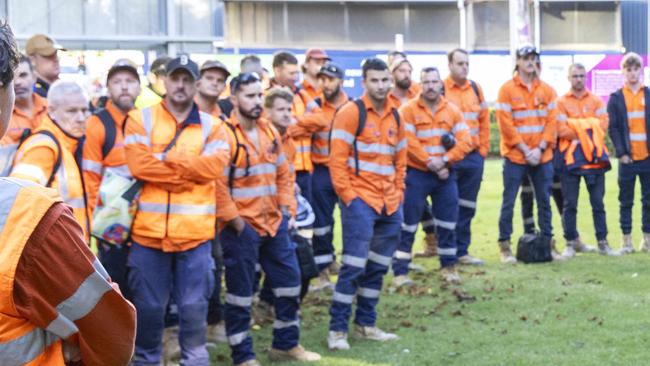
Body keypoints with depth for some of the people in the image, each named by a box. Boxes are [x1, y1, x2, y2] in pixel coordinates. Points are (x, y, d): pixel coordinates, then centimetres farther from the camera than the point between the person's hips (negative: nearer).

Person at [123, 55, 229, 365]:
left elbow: (213, 166, -10)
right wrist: (190, 173, -9)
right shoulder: (140, 119, 3)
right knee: (148, 307, 9)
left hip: (195, 234, 1)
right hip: (149, 231, 0)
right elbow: (139, 165, -12)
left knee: (194, 307, 6)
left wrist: (165, 157, -11)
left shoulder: (212, 126, 7)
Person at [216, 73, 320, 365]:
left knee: (289, 279, 14)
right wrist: (234, 221, -17)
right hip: (241, 228, -7)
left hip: (274, 223, 8)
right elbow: (217, 184, -19)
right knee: (240, 291, 2)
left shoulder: (270, 131, 10)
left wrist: (285, 207, 8)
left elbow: (283, 173, 18)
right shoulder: (225, 135, -15)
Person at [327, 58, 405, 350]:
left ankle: (366, 324, 23)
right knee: (353, 266, -9)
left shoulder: (395, 116, 12)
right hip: (360, 200, -7)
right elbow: (337, 159, -12)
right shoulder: (351, 113, -9)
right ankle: (337, 329, -2)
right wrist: (348, 196, -15)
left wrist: (398, 192, 11)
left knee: (377, 268, 12)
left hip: (390, 205, 7)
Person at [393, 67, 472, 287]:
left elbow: (465, 141, -2)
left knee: (448, 222, 10)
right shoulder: (408, 110, -5)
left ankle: (449, 267, 23)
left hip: (446, 174, 4)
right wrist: (430, 162, -16)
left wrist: (445, 160, -14)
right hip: (416, 174, -4)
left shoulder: (453, 111, 6)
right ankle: (400, 271, 3)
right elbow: (408, 142, -14)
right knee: (407, 223, -1)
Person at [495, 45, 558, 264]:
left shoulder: (546, 90, 8)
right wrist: (525, 150, -12)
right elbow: (505, 125, -8)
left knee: (544, 201, 9)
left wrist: (540, 149, -8)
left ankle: (548, 243, 17)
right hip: (515, 156, -3)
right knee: (509, 202, -1)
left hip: (542, 157, 4)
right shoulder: (507, 89, -3)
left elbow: (551, 122, 3)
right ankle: (504, 246, 4)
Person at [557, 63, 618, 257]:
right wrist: (587, 131, -8)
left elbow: (603, 124, -2)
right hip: (571, 158, -2)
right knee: (570, 204, 0)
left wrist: (578, 125, -12)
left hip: (595, 157, 2)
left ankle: (603, 242, 8)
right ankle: (571, 243, 7)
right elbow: (561, 129, -9)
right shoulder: (561, 102, 3)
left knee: (598, 203, 4)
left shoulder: (596, 101, 11)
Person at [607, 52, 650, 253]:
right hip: (628, 158, -1)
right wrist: (621, 153, -9)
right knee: (626, 201, 3)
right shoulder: (616, 98, 4)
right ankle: (627, 240, 9)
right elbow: (612, 127, -1)